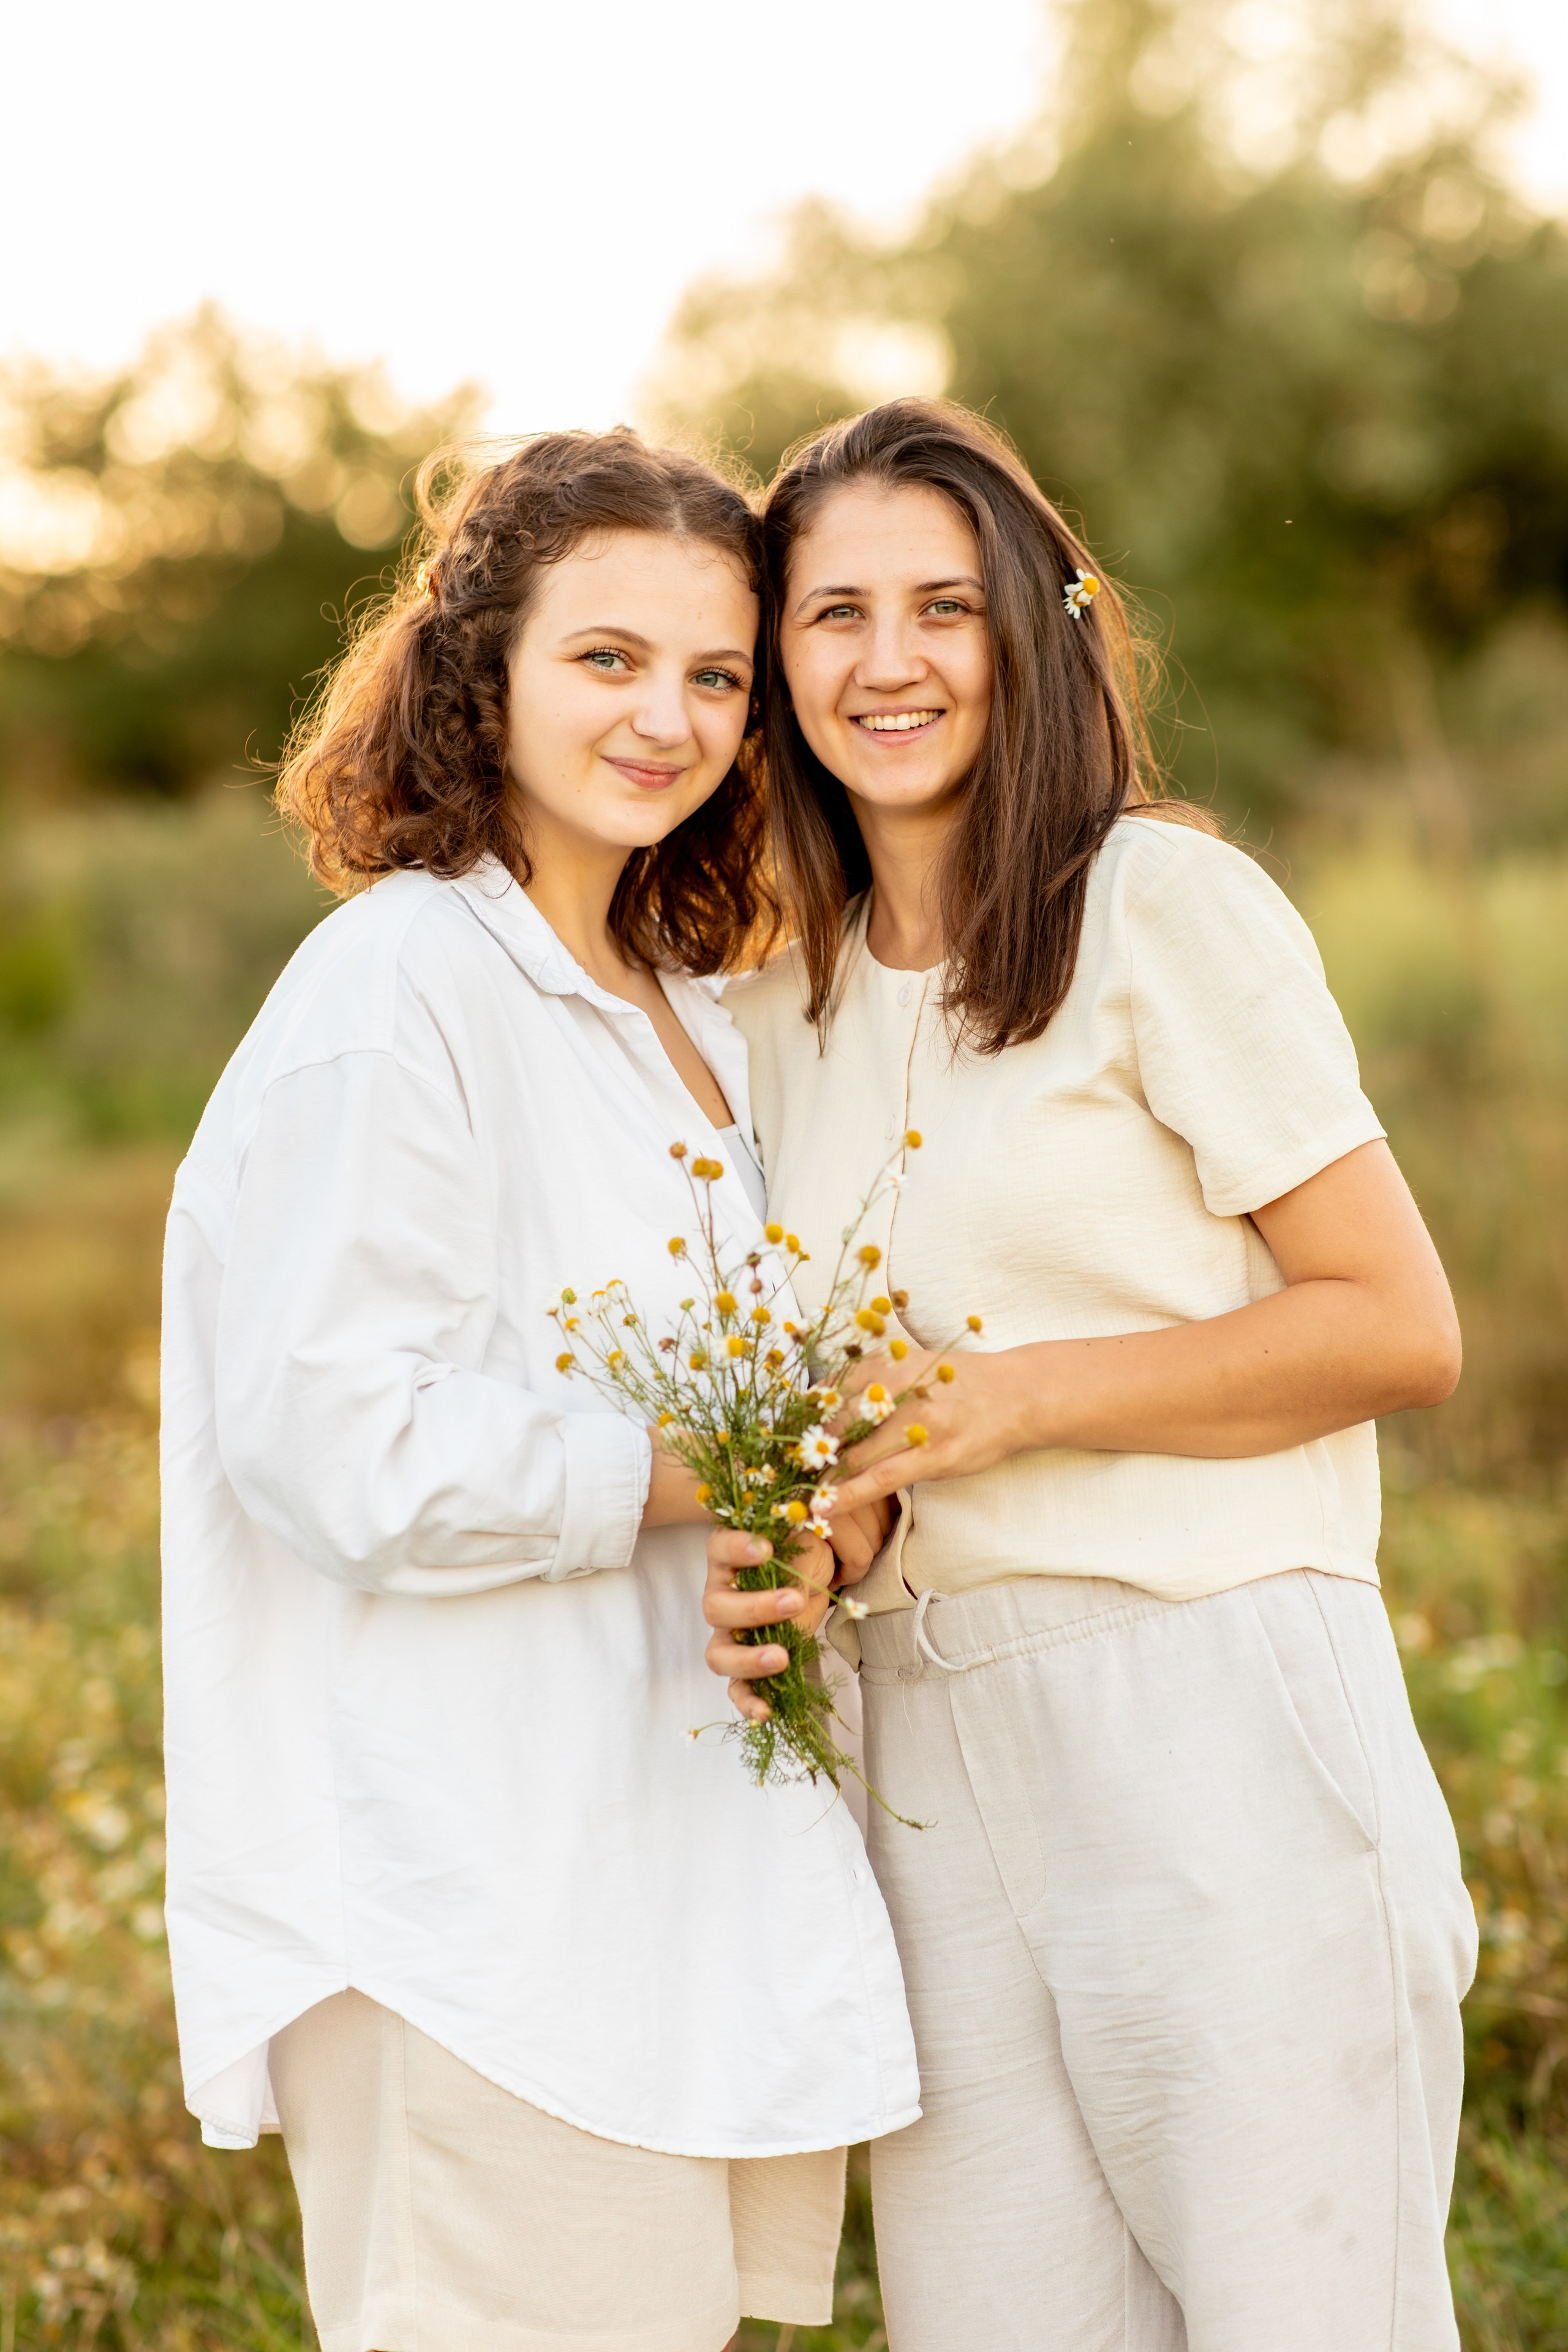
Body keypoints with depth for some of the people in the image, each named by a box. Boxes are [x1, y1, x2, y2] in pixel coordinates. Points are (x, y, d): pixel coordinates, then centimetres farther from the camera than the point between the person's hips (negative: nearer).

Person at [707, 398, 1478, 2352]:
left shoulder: (1163, 904, -4)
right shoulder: (781, 1013, 15)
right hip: (924, 1743, 5)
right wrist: (767, 1552, 1)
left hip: (1213, 1716, -5)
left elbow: (1401, 1327, -7)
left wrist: (1016, 1397, -14)